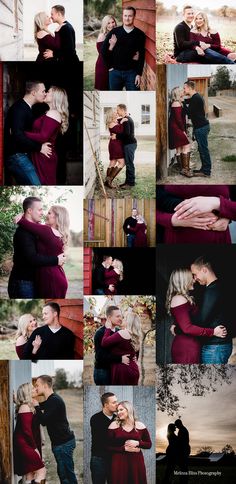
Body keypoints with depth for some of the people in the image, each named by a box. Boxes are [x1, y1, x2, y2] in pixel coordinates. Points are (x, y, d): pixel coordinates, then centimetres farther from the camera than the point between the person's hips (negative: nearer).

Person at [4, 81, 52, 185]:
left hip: (21, 154, 10)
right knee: (36, 185, -16)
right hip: (16, 155, -10)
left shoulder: (26, 108, 16)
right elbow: (17, 135, -27)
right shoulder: (19, 109, -16)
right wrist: (39, 147, -21)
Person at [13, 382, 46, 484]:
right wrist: (35, 447, -15)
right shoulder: (25, 407, -14)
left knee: (29, 475, 10)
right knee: (41, 471, -12)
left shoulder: (28, 407, 16)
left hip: (26, 445, 10)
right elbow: (26, 430, -19)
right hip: (24, 445, -10)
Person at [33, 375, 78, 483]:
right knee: (62, 472, 14)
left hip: (63, 443, -10)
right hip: (60, 442, 10)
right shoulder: (50, 400, 14)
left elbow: (44, 421, -22)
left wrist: (36, 406, -10)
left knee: (67, 473, -5)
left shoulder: (54, 400, -19)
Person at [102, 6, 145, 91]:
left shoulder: (139, 34, 0)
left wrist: (139, 74, -8)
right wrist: (110, 66, -4)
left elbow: (142, 56, -2)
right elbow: (103, 50, 4)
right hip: (115, 72, 1)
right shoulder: (114, 32, 2)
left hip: (132, 72, -1)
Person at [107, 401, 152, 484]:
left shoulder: (140, 425, 4)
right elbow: (108, 447, -2)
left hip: (136, 461, 1)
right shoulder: (114, 425, 0)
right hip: (119, 462, -1)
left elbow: (149, 444, 8)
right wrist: (124, 448, -12)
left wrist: (137, 443, -10)